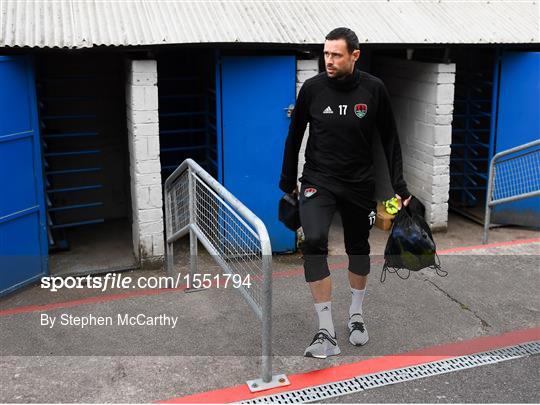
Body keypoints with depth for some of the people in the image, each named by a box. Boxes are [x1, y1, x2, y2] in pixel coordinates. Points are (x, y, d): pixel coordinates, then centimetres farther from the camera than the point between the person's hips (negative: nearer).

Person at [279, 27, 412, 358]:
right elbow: (295, 136, 5)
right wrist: (287, 181, 10)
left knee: (359, 247, 14)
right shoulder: (312, 88, -8)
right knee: (314, 241, -23)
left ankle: (356, 315, 39)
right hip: (318, 180, -1)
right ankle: (327, 333, -15)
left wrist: (400, 187, -1)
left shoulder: (374, 89, -8)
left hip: (359, 182, 2)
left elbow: (390, 139, 1)